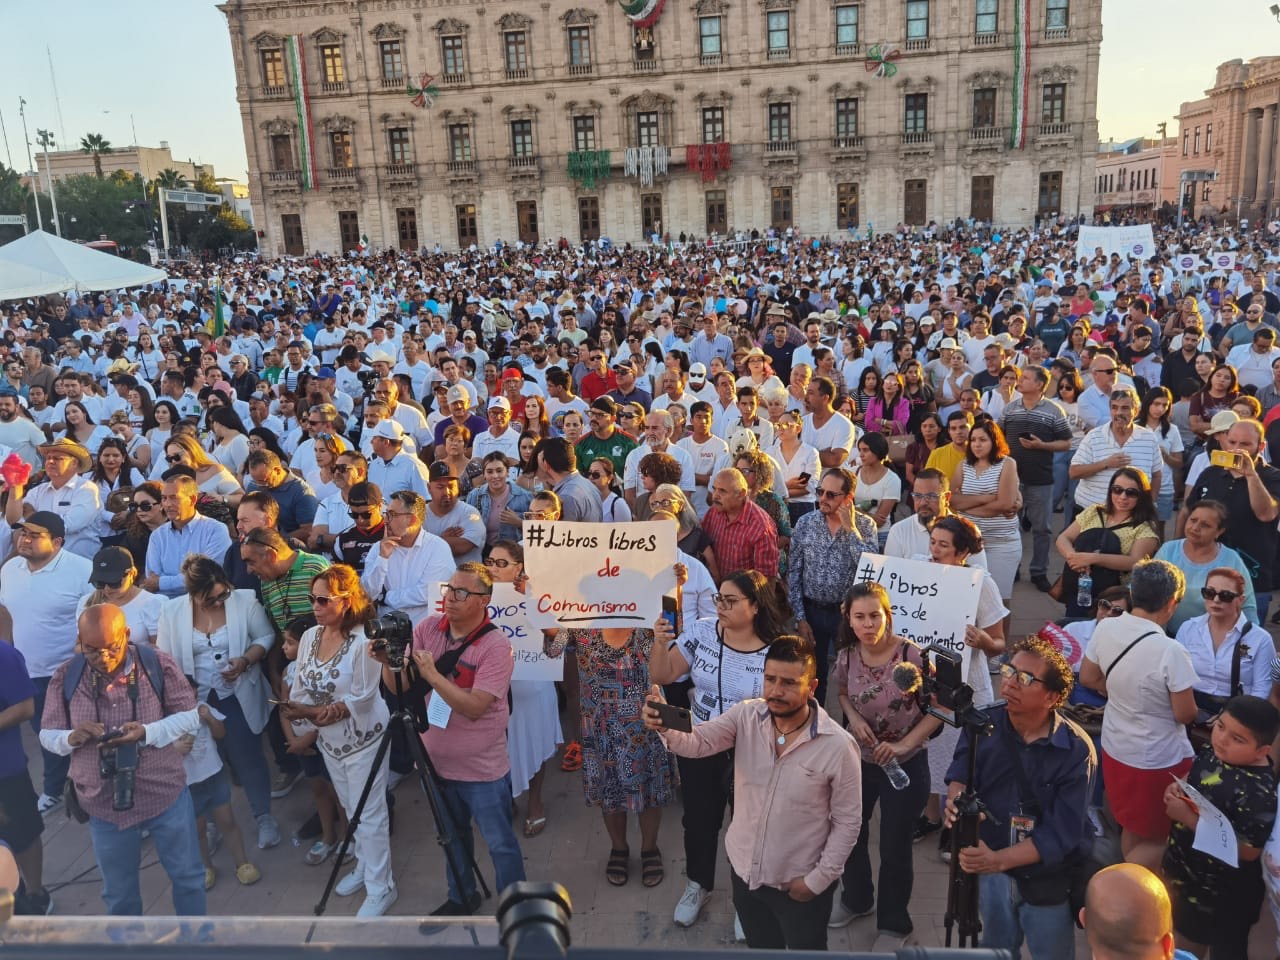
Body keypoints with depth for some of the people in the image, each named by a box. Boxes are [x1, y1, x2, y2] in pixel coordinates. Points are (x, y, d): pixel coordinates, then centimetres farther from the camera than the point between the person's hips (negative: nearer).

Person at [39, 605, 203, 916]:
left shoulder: (157, 664, -13)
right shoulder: (66, 676, -8)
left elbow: (190, 715, -8)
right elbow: (47, 735, 0)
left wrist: (147, 733, -26)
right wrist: (71, 738, -24)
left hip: (166, 794, -1)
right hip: (104, 804, 1)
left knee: (187, 875, 18)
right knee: (118, 892, 21)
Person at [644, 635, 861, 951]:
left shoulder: (838, 745, -22)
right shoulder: (745, 716, -12)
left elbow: (847, 820, -13)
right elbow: (696, 743, -22)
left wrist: (819, 879, -12)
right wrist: (665, 726, -42)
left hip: (799, 882, -4)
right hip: (744, 870, 4)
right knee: (760, 949, 27)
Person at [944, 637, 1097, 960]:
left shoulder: (1076, 750, -22)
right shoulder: (984, 724, -10)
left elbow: (1061, 832, -25)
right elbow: (960, 773, -14)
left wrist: (999, 860, -34)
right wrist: (956, 797, -38)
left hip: (1049, 879, -3)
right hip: (991, 872, 3)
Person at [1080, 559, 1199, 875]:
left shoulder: (1105, 628, -12)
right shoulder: (1171, 652, -30)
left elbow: (1088, 678, 2)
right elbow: (1185, 714, -20)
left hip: (1115, 747, 6)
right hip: (1158, 760, -6)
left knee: (1132, 828, 27)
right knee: (1157, 839, 15)